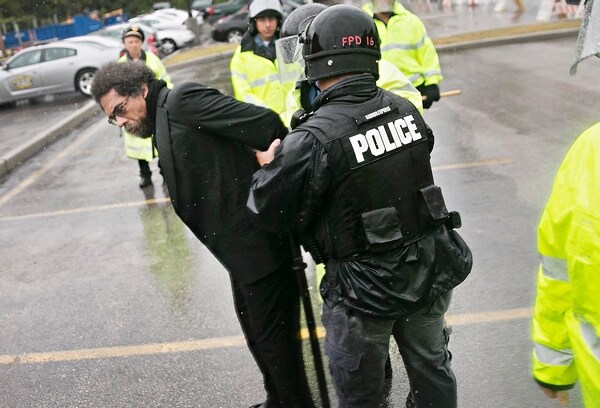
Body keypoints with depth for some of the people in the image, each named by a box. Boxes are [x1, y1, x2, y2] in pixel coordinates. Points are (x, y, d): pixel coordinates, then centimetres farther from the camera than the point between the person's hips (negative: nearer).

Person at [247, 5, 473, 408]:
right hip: (430, 272, 6)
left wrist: (268, 168, 6)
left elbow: (273, 212, -14)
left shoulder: (313, 140, -24)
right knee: (431, 368, 28)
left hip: (364, 289, -5)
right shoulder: (406, 110, -5)